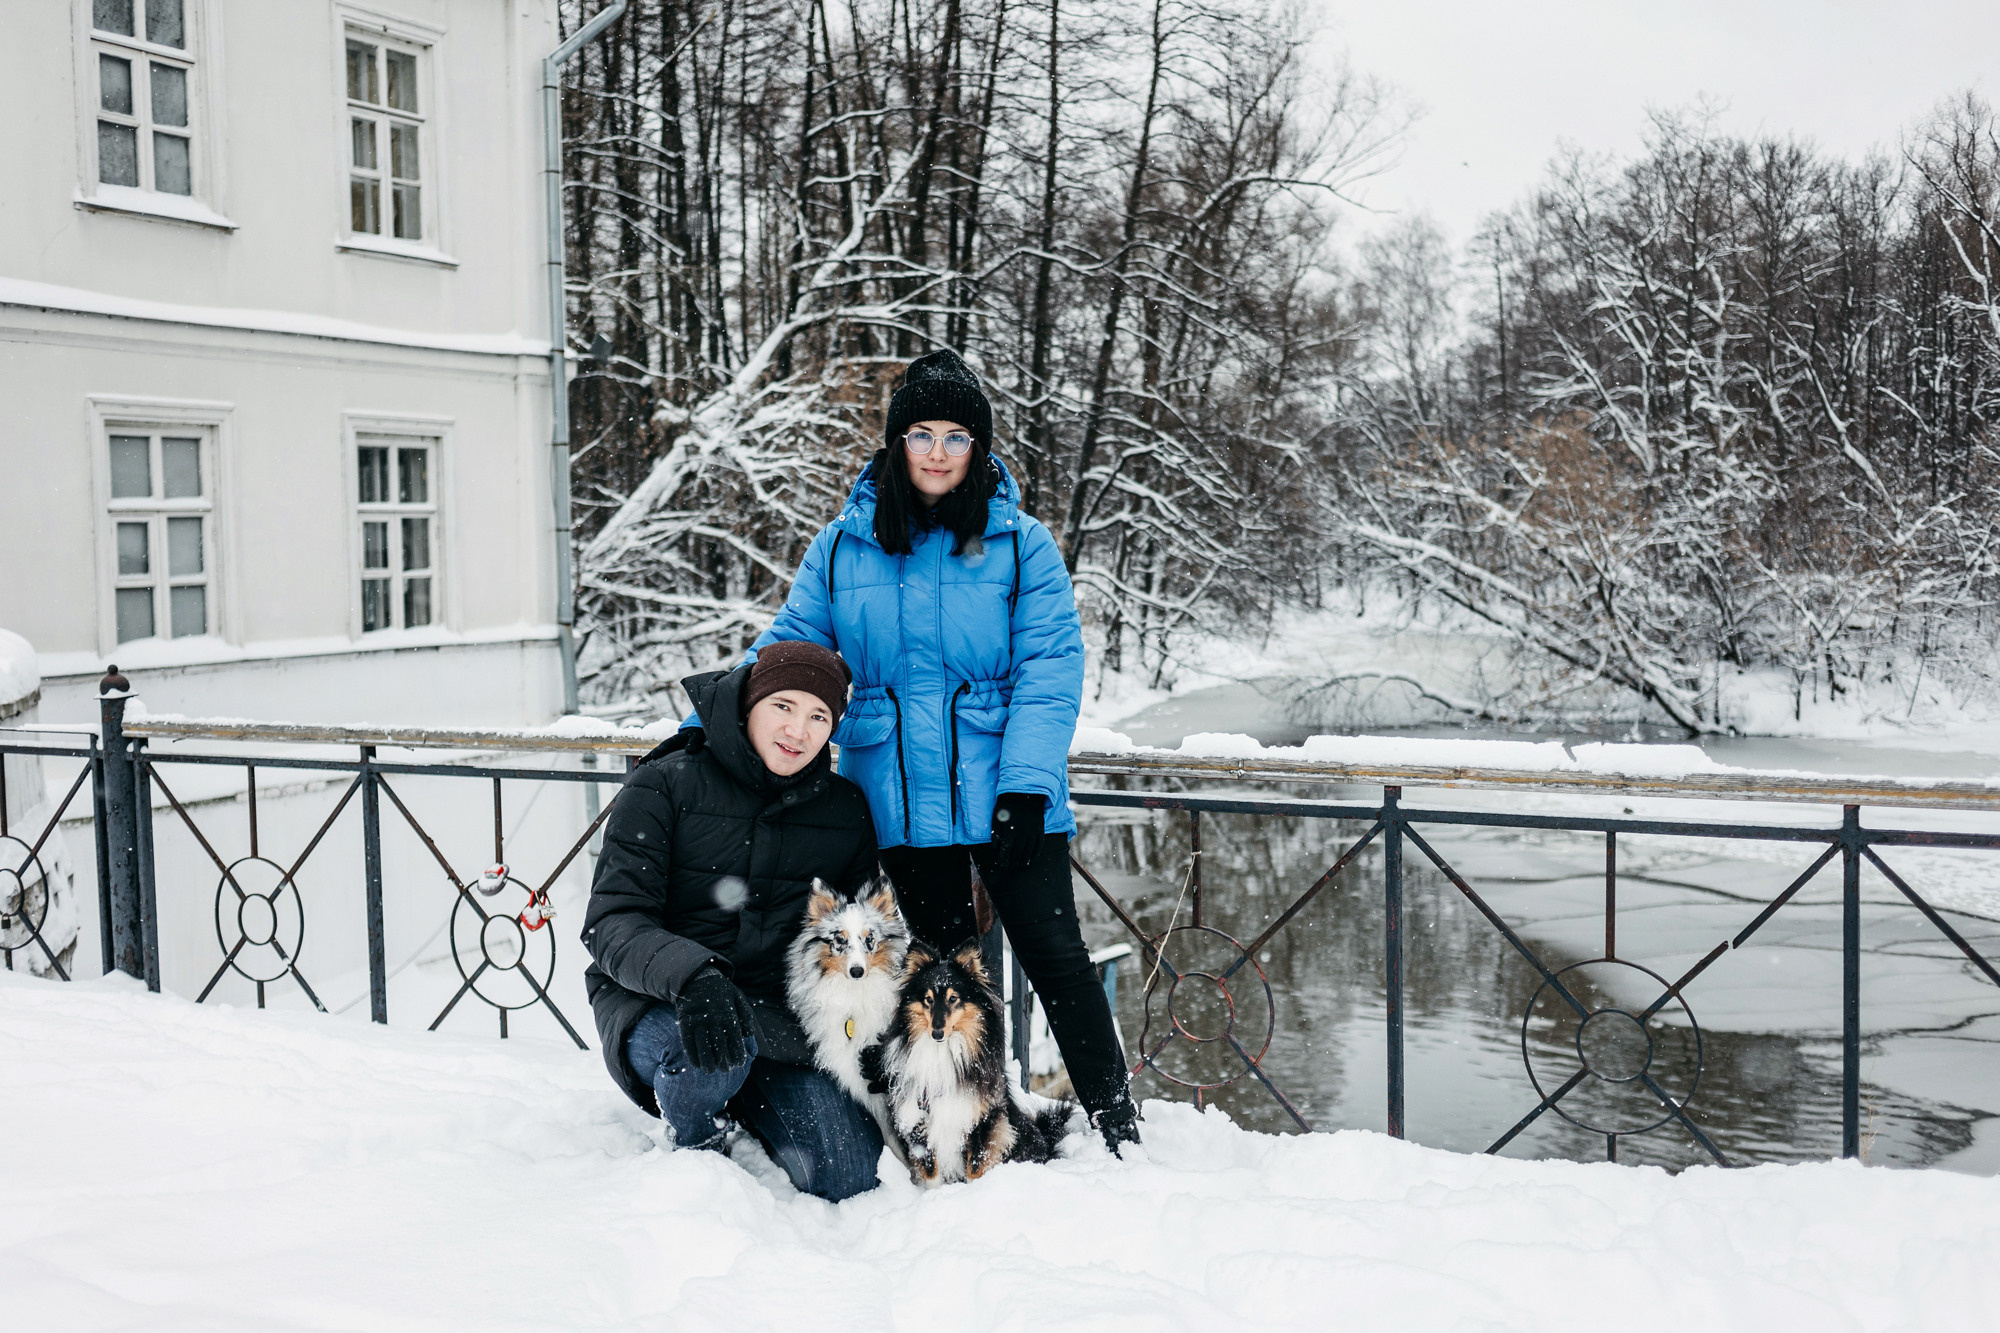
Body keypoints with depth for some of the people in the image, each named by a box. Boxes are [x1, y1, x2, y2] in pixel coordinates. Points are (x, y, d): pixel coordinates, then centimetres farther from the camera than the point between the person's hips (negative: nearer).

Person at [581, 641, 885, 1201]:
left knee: (851, 1177, -16)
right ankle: (694, 1145, -2)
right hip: (655, 1005, -3)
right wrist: (692, 977, -35)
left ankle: (750, 1115, 16)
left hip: (780, 1016, 3)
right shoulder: (664, 786, -6)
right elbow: (612, 924, -15)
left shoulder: (845, 809, 6)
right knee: (715, 1043, -38)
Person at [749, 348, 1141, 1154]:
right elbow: (790, 650, 10)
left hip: (1005, 795, -2)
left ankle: (1116, 1129, 12)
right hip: (898, 805, 2)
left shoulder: (1020, 545, -2)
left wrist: (1026, 785, -17)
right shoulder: (842, 548, 5)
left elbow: (1048, 671, -7)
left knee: (1053, 953, 1)